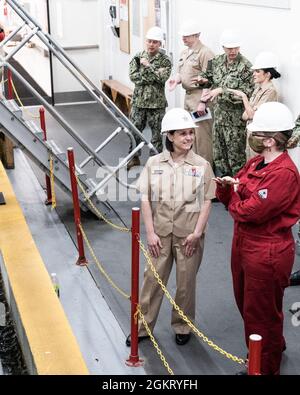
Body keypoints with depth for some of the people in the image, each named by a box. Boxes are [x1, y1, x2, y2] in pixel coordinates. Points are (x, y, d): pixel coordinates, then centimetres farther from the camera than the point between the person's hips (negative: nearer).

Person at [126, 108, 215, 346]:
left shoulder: (202, 165, -5)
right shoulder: (154, 163, -3)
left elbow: (206, 202, -3)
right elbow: (146, 200, -3)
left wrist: (197, 233, -10)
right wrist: (150, 233, -8)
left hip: (189, 235, -1)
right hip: (160, 233, 1)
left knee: (186, 283, 11)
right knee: (152, 279, 9)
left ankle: (182, 327, 32)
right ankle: (143, 327, 25)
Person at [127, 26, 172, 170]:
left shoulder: (165, 60, -3)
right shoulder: (138, 57, 4)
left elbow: (162, 78, -18)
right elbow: (132, 76, -9)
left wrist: (148, 66, -16)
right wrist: (154, 76, -15)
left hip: (157, 103, -3)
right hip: (138, 101, 3)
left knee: (156, 133, 5)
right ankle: (134, 157, 27)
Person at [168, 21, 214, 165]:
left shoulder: (205, 53, -13)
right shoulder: (184, 53, 17)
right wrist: (176, 79, 1)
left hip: (200, 96, -9)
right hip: (188, 95, 10)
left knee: (201, 133, -7)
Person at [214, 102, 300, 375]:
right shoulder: (256, 163, 4)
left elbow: (250, 211, -27)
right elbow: (234, 196, 10)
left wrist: (233, 197, -8)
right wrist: (225, 187, -11)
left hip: (266, 255, -10)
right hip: (244, 245, 10)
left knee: (261, 314, 8)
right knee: (246, 304, 26)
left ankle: (266, 369, 30)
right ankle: (274, 348, 51)